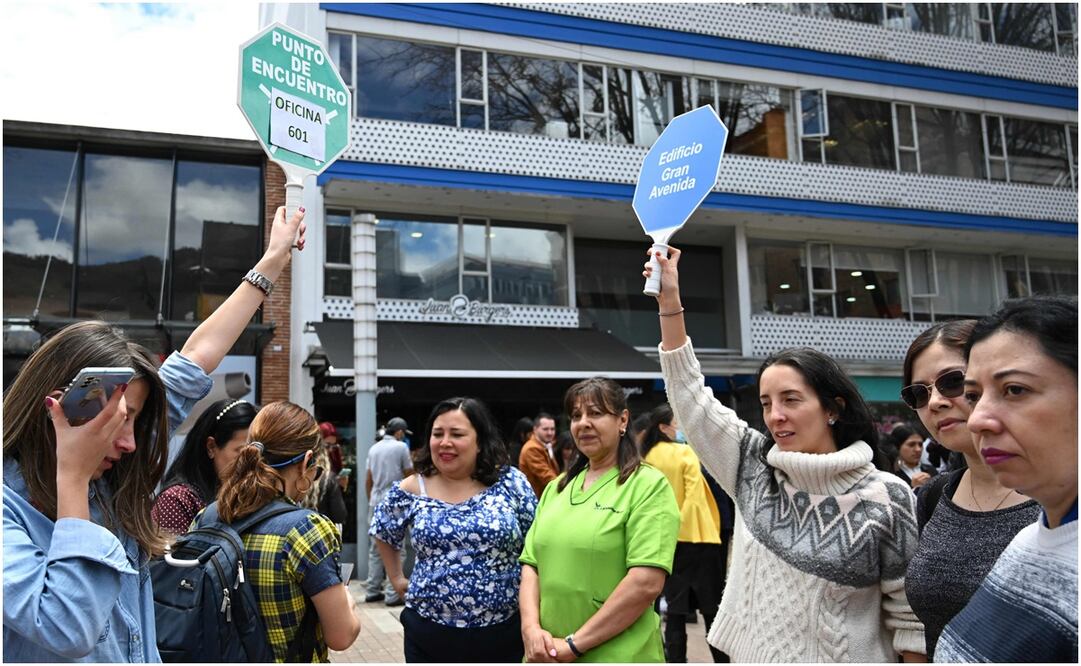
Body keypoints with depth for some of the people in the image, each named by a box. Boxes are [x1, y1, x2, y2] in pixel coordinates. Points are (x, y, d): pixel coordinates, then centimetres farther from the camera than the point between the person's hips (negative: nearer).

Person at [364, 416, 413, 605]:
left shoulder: (373, 448, 11)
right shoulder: (401, 447, -7)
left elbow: (368, 481, 15)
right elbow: (409, 476, -1)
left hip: (376, 502, 6)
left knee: (375, 549, 12)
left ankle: (372, 592, 16)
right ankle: (392, 594, -2)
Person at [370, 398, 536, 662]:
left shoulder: (510, 482, -6)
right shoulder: (411, 490, -2)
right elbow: (383, 534, 17)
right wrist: (397, 579, 11)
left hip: (502, 633, -1)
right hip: (428, 633, 1)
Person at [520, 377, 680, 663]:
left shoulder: (649, 485, -10)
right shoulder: (556, 487, 9)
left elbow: (647, 583, -18)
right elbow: (531, 565, 8)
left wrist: (575, 644, -16)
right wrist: (531, 628, -9)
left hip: (616, 655, -5)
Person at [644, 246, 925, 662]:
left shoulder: (887, 497, -12)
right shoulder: (755, 469, -1)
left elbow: (909, 616, -7)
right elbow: (693, 400, -1)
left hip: (844, 657, -3)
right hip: (752, 654, 4)